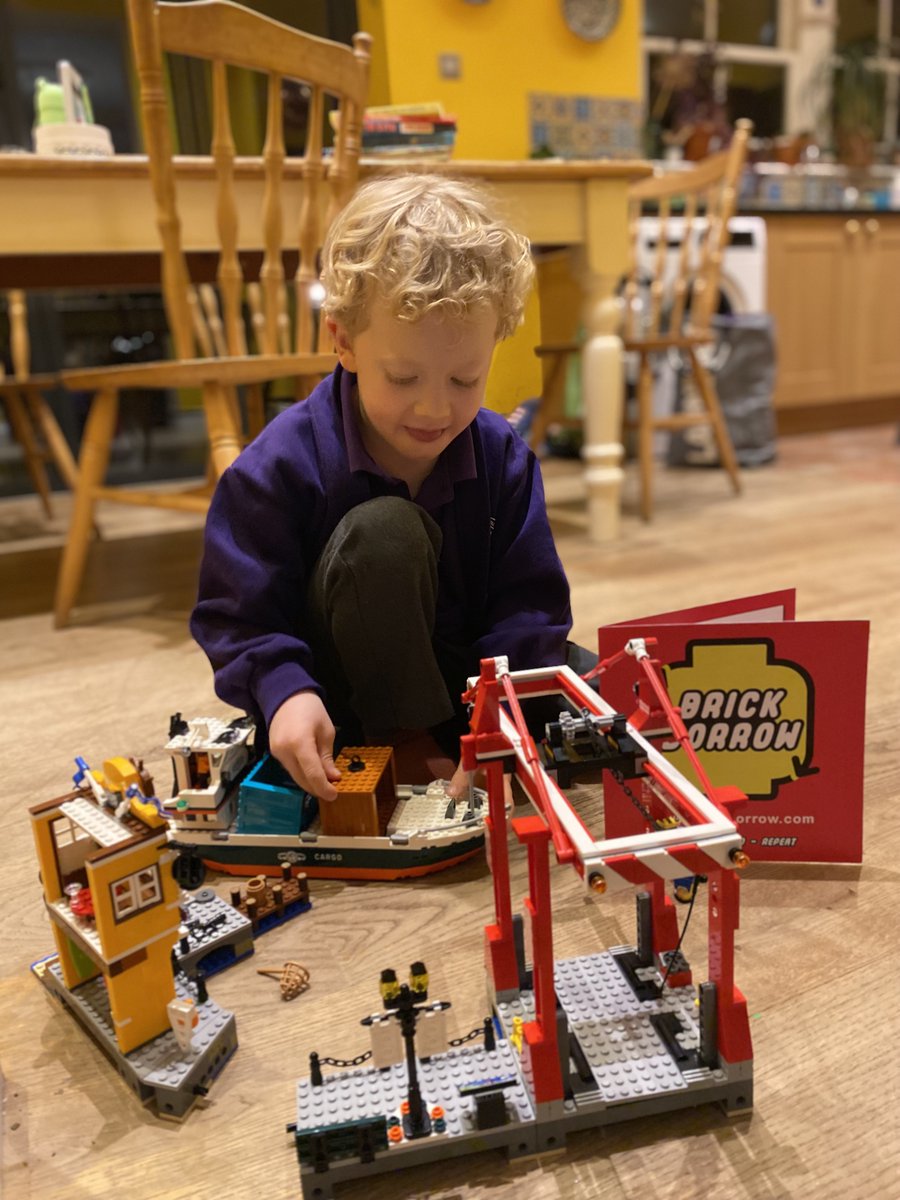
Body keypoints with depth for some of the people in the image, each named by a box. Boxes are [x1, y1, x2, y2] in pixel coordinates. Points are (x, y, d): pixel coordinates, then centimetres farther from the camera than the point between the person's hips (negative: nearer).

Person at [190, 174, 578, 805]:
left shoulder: (503, 456, -9)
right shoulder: (285, 462, -19)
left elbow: (529, 608, -11)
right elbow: (238, 615, -16)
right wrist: (286, 690, -37)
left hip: (462, 676, 4)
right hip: (347, 706, -3)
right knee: (383, 530, -32)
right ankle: (410, 752, -17)